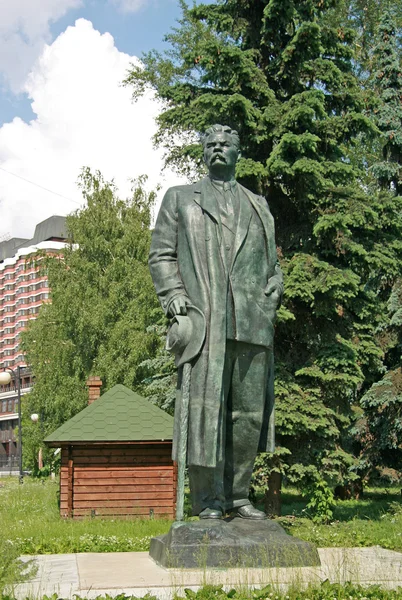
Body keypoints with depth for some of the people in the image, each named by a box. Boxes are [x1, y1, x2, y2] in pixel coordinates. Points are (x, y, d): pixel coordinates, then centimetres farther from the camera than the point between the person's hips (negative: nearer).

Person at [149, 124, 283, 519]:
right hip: (203, 320, -3)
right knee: (204, 409, -8)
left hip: (252, 323, 3)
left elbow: (272, 263, 24)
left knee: (249, 413, 3)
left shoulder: (258, 205, 25)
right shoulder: (180, 198, 19)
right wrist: (173, 295, -5)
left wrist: (271, 299, 5)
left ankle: (237, 496, 13)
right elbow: (161, 254, 11)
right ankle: (208, 502, -2)